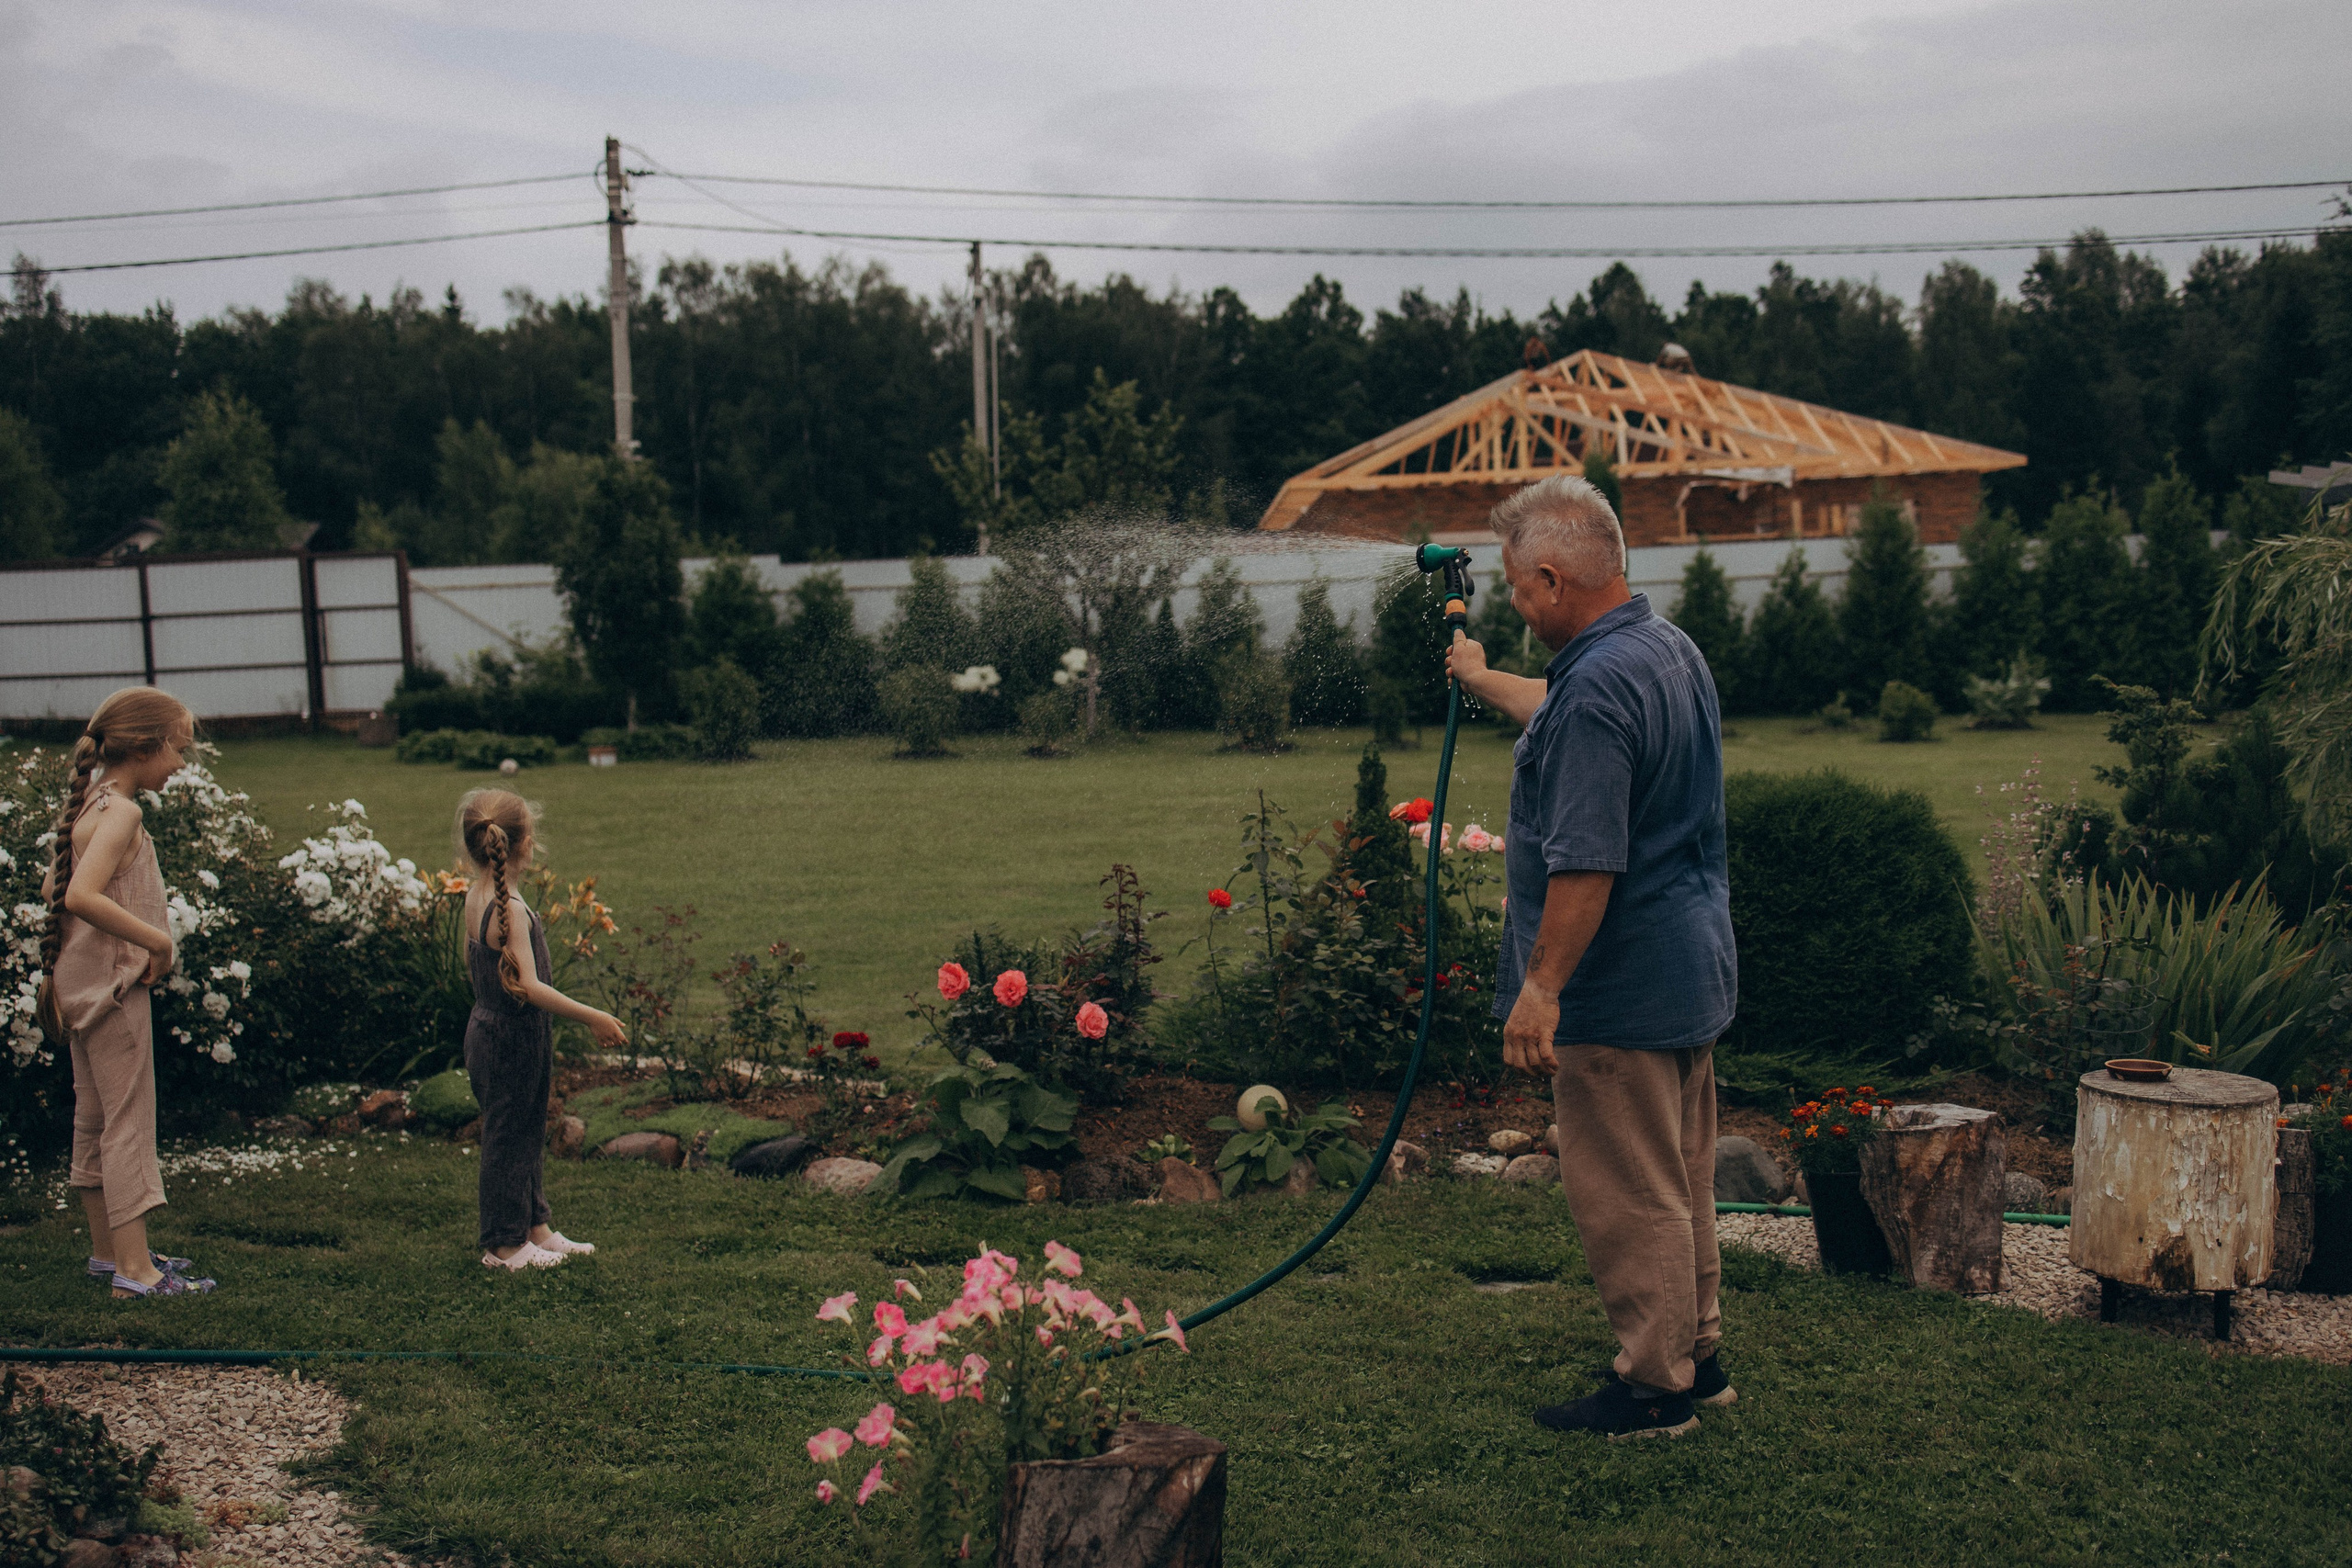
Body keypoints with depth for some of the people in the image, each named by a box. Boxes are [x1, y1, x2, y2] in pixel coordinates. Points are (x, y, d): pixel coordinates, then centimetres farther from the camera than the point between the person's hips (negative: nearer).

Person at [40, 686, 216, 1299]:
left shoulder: (89, 804, 10)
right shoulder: (121, 811, -19)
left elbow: (54, 888, 19)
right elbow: (81, 896, -31)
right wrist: (157, 938, -23)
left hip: (81, 982, 10)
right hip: (113, 986, -10)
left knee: (94, 1120, 16)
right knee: (129, 1121, -4)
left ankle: (109, 1251, 27)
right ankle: (135, 1269, 1)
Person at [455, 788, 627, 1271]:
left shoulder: (475, 897, 3)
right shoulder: (510, 909, -25)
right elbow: (528, 986, -29)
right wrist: (593, 1018, -26)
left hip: (490, 1028, 9)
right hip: (513, 1042, -9)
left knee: (528, 1133, 20)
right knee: (508, 1136, 4)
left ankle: (536, 1227, 32)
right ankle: (505, 1244, 17)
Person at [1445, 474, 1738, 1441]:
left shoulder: (1598, 688, -24)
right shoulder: (1670, 649, 9)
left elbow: (1587, 863, -28)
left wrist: (1542, 987, -22)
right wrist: (1481, 679, 46)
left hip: (1622, 989, -10)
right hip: (1695, 971, 10)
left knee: (1629, 1195, 2)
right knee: (1679, 1181, 19)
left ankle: (1653, 1387, 13)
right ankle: (1697, 1355, 31)